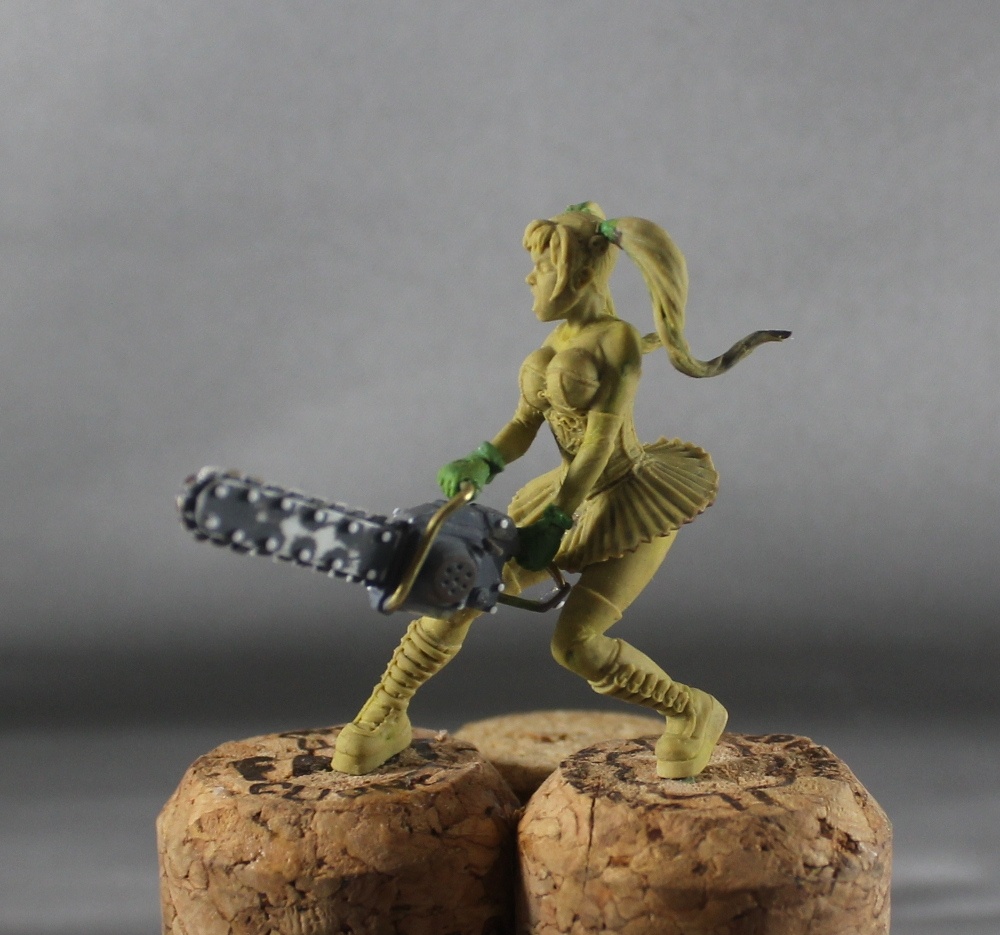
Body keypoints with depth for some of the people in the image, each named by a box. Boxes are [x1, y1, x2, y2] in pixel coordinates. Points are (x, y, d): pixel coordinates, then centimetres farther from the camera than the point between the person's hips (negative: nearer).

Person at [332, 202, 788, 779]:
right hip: (580, 499, 8)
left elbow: (601, 439, -21)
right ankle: (384, 717, 12)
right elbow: (523, 427, 4)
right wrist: (482, 466, -16)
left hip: (636, 506, -8)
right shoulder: (559, 340, 9)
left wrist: (552, 524, -22)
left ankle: (692, 712, 3)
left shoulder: (619, 339, -16)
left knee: (575, 643, -19)